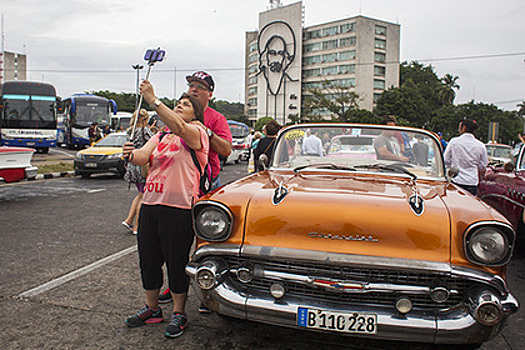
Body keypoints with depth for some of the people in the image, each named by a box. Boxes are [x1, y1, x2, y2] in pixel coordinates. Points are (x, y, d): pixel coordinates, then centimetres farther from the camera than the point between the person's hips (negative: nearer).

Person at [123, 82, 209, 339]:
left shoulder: (198, 132, -1)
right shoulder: (160, 137, 19)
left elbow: (179, 127, -25)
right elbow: (143, 157, 1)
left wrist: (153, 100, -29)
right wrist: (131, 154, -21)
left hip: (179, 208, -7)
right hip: (150, 205, 7)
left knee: (177, 262, 2)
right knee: (148, 260, 14)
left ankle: (178, 314, 19)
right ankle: (151, 308, 32)